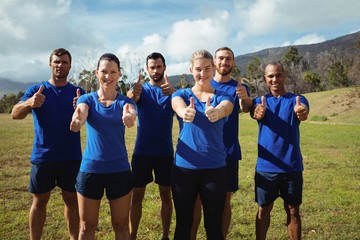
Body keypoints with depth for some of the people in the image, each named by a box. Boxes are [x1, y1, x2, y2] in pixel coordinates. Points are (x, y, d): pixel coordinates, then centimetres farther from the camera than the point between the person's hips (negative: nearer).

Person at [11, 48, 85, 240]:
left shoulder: (78, 92, 2)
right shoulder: (36, 90, 1)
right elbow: (15, 114, -13)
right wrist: (30, 103, -36)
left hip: (71, 157, 0)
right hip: (42, 157, 0)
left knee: (72, 199, 9)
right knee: (39, 201, 10)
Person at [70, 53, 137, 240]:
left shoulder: (125, 101, 1)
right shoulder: (87, 99, 1)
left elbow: (131, 114, -23)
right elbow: (80, 114, -22)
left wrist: (130, 118, -48)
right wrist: (77, 121, -47)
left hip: (120, 170, 0)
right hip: (90, 169, 0)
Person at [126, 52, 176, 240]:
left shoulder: (172, 90, 1)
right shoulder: (142, 89, 1)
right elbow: (130, 99, -23)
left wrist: (174, 92, -45)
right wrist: (133, 93, -47)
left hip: (165, 151, 0)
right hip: (142, 151, 0)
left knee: (166, 195, 8)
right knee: (137, 195, 5)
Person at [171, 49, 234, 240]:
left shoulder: (223, 96, 3)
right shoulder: (182, 94, 3)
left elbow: (224, 108, -22)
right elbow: (178, 106, -23)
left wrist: (216, 112, -47)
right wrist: (185, 112, -47)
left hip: (214, 168, 0)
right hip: (184, 167, 0)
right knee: (183, 223, 12)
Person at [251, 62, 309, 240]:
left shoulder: (297, 100, 1)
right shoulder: (260, 101, 3)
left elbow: (304, 112, -23)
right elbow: (256, 112, -21)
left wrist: (302, 112, -49)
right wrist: (258, 112, -47)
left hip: (292, 166, 0)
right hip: (266, 166, 0)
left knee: (293, 210, 11)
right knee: (263, 209, 11)